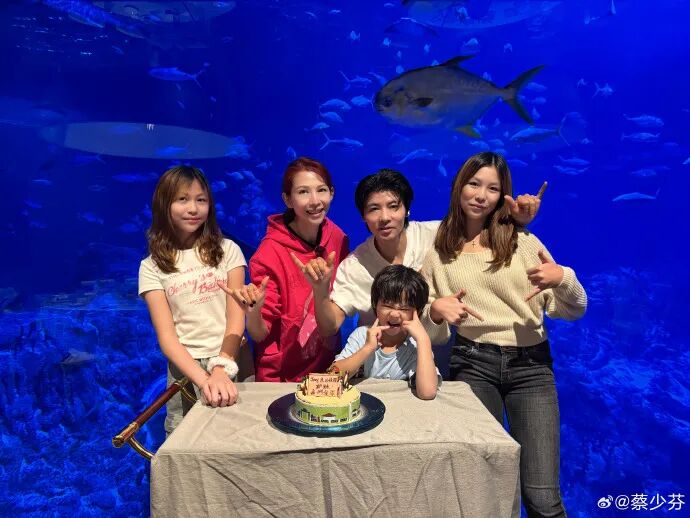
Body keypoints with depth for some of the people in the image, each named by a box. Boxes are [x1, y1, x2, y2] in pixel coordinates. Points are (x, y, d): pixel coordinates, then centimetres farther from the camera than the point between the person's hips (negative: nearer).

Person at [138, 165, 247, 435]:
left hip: (231, 363, 0)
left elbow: (236, 319, -5)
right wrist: (204, 380, -22)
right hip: (184, 370, 1)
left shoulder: (227, 251, 1)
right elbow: (166, 336, -7)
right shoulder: (152, 267, 1)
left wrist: (222, 369, -21)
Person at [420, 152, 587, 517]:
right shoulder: (437, 255, 5)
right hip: (473, 363, 0)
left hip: (530, 364, 0)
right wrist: (436, 311, -14)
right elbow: (432, 336, 7)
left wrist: (563, 279, -14)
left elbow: (573, 311, 6)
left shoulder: (524, 243, 5)